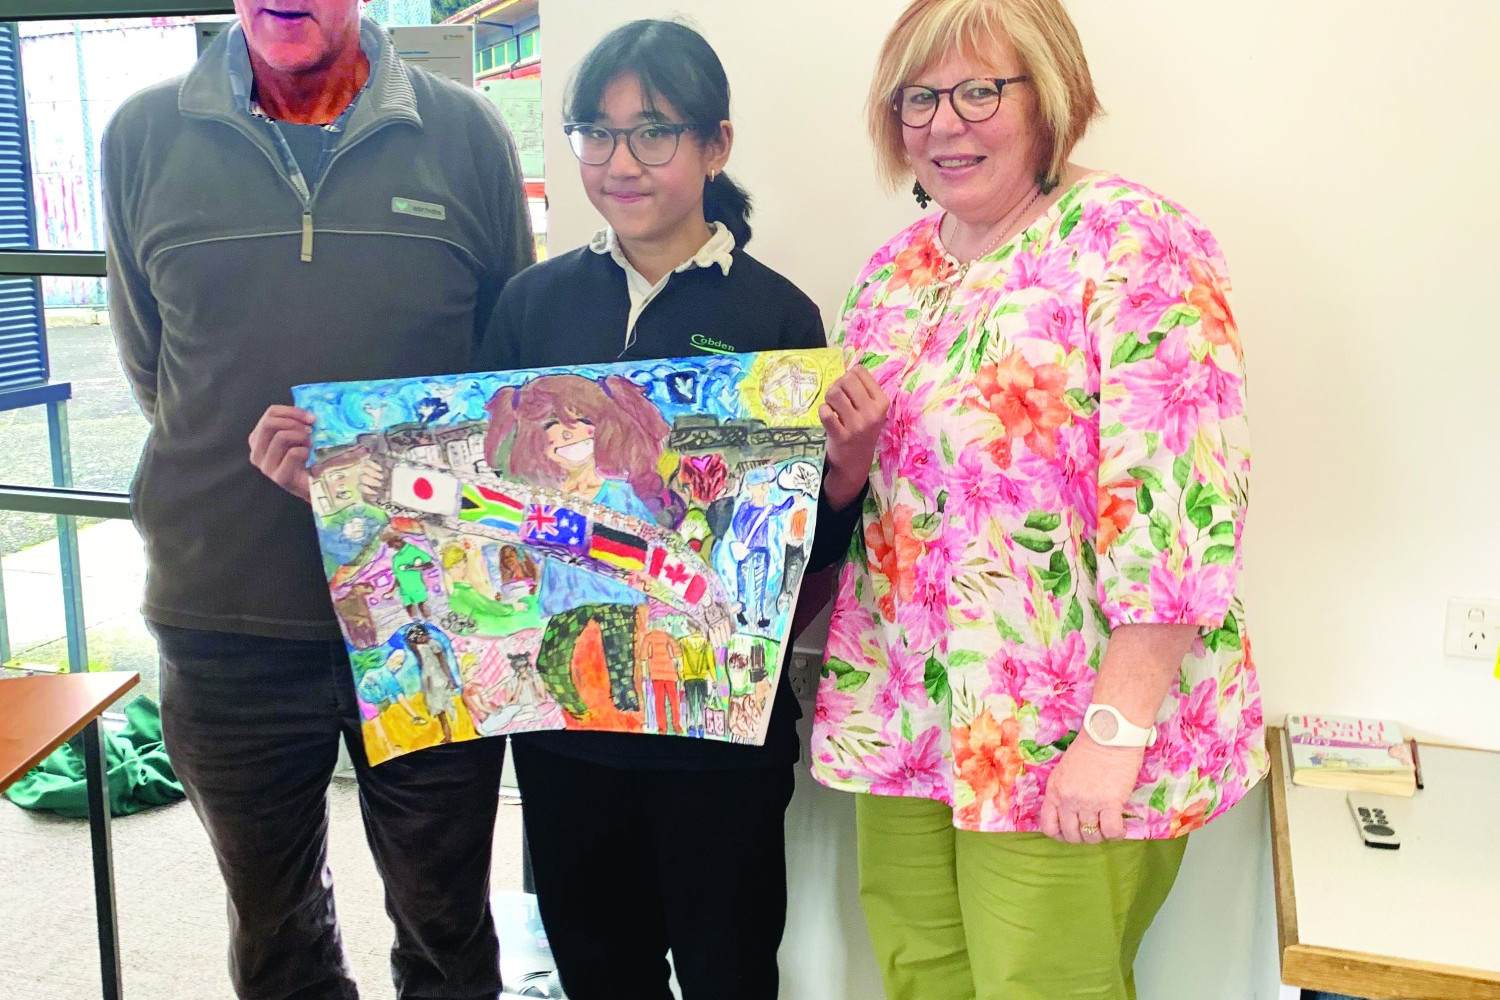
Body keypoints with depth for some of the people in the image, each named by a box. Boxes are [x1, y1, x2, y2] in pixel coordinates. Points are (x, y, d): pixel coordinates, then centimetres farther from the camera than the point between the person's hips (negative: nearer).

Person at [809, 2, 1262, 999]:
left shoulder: (1131, 243, -12)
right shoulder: (891, 275, 10)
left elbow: (1176, 507, -19)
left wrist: (1116, 730, -21)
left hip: (1067, 755, -6)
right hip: (901, 725, 6)